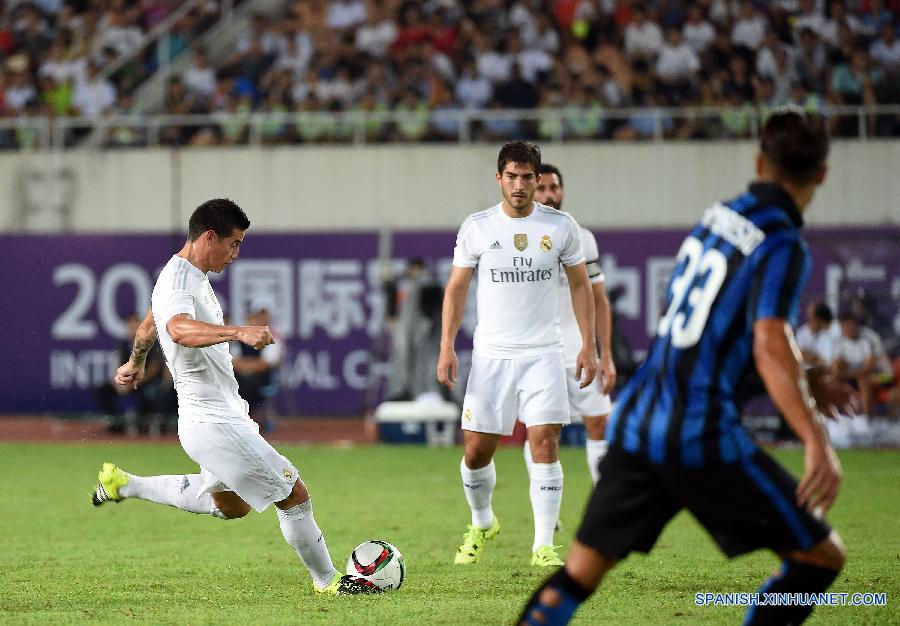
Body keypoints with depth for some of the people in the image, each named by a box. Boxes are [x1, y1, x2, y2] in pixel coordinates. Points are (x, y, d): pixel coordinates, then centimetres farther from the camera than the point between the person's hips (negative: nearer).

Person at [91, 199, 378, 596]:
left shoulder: (194, 277, 13)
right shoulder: (177, 283, -20)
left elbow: (148, 326, 32)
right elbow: (181, 330, -44)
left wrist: (135, 364, 50)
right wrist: (240, 332, -57)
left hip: (223, 415, 11)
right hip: (214, 424, -11)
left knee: (231, 505, 27)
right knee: (294, 494, -5)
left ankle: (124, 485, 29)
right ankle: (327, 581, 11)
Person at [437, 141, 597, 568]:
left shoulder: (560, 226, 1)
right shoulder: (476, 227, 1)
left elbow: (580, 285, 10)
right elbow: (456, 288, 7)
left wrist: (588, 345, 3)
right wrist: (447, 347, -2)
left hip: (543, 354, -1)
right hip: (490, 355, 1)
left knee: (545, 443, -13)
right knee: (476, 450, 2)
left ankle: (544, 545, -8)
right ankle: (481, 524, 30)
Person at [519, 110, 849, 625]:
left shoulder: (721, 215, 15)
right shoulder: (783, 246, -9)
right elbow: (770, 348, -23)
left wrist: (808, 383, 37)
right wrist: (817, 443, -31)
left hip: (635, 423, 7)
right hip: (701, 435, -7)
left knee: (578, 575, 11)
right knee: (823, 556, 5)